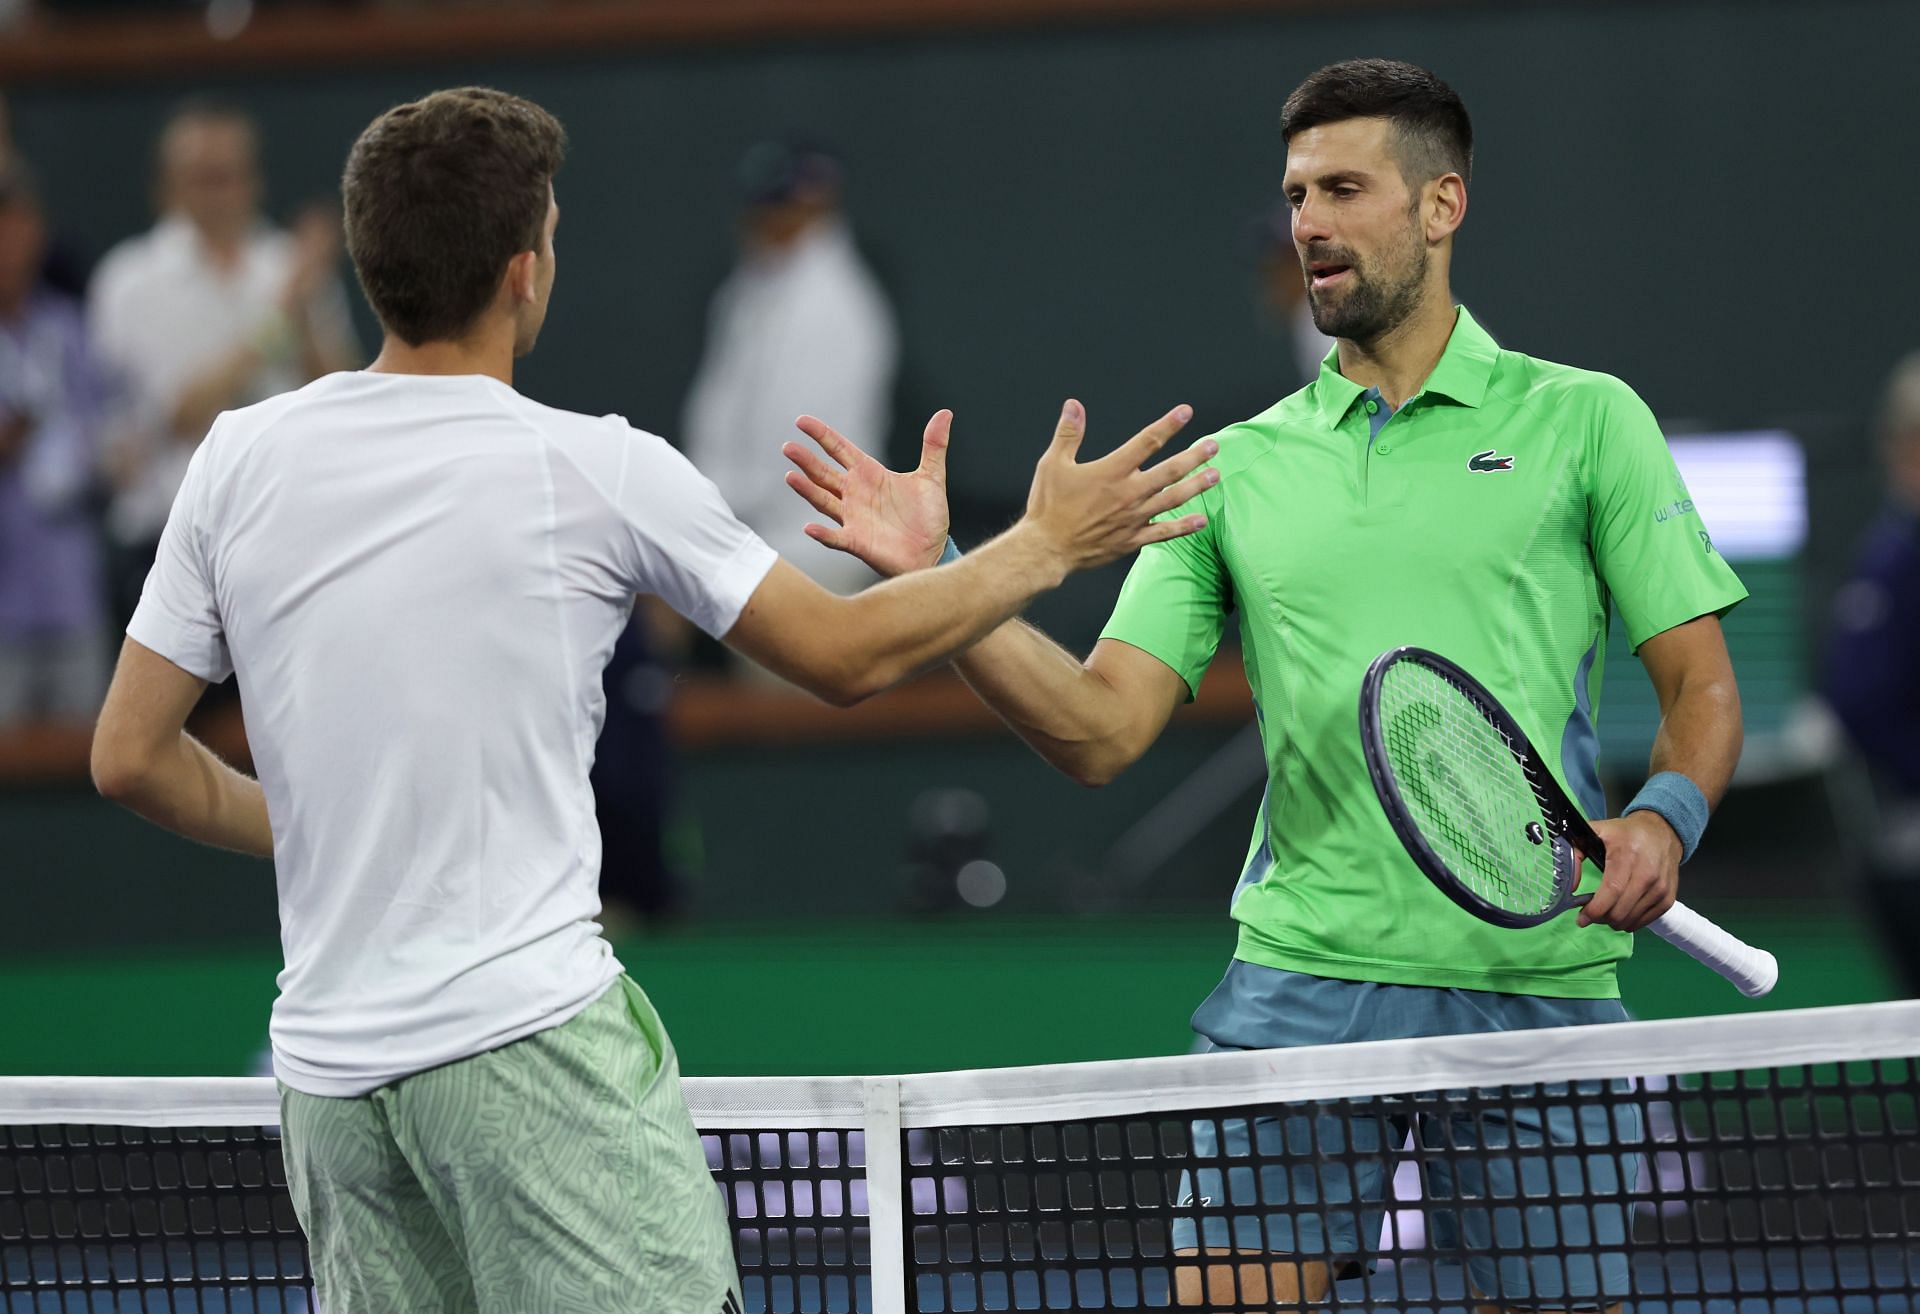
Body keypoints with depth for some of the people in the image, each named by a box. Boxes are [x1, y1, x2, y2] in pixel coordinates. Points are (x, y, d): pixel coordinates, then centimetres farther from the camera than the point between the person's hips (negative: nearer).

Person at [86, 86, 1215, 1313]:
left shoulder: (241, 458, 5)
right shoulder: (594, 470, -5)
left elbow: (130, 755, 10)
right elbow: (845, 656, 6)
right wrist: (1043, 546, 20)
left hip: (329, 1070, 5)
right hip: (529, 1031, -5)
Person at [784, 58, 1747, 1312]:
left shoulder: (1584, 421, 6)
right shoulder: (1237, 470, 13)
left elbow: (1701, 682, 5)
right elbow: (1101, 727, 7)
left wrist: (1666, 816, -15)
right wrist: (936, 577, -4)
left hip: (1536, 978, -1)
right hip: (1305, 974, 2)